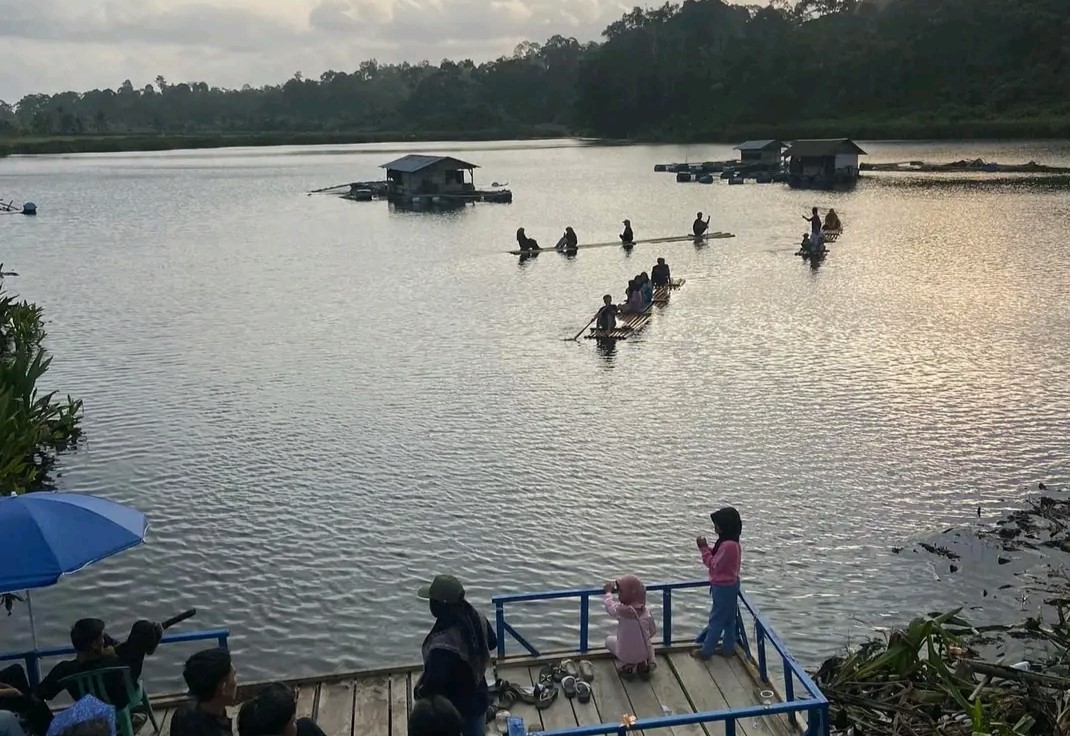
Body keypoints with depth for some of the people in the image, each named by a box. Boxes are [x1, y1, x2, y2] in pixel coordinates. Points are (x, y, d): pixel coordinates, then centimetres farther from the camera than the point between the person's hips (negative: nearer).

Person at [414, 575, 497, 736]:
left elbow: (434, 685, -30)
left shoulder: (441, 645, -40)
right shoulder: (478, 619, -18)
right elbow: (492, 644, 3)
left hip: (451, 709, -6)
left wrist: (419, 691, -9)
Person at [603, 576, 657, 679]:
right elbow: (653, 631, 5)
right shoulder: (646, 613, -8)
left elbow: (610, 606, 0)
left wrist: (608, 592, 19)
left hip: (625, 655, -3)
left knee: (609, 640, 26)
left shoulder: (622, 610, -21)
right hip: (643, 654, 3)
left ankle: (626, 664, 6)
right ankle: (647, 662, 9)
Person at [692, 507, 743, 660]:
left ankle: (706, 651, 11)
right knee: (728, 619, 18)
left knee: (716, 619, 1)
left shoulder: (728, 545, -28)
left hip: (723, 587, -10)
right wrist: (706, 548, -2)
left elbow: (714, 565, -21)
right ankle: (728, 648, 28)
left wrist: (704, 548, -16)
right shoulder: (733, 543, 4)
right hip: (730, 585, 10)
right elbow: (717, 559, 10)